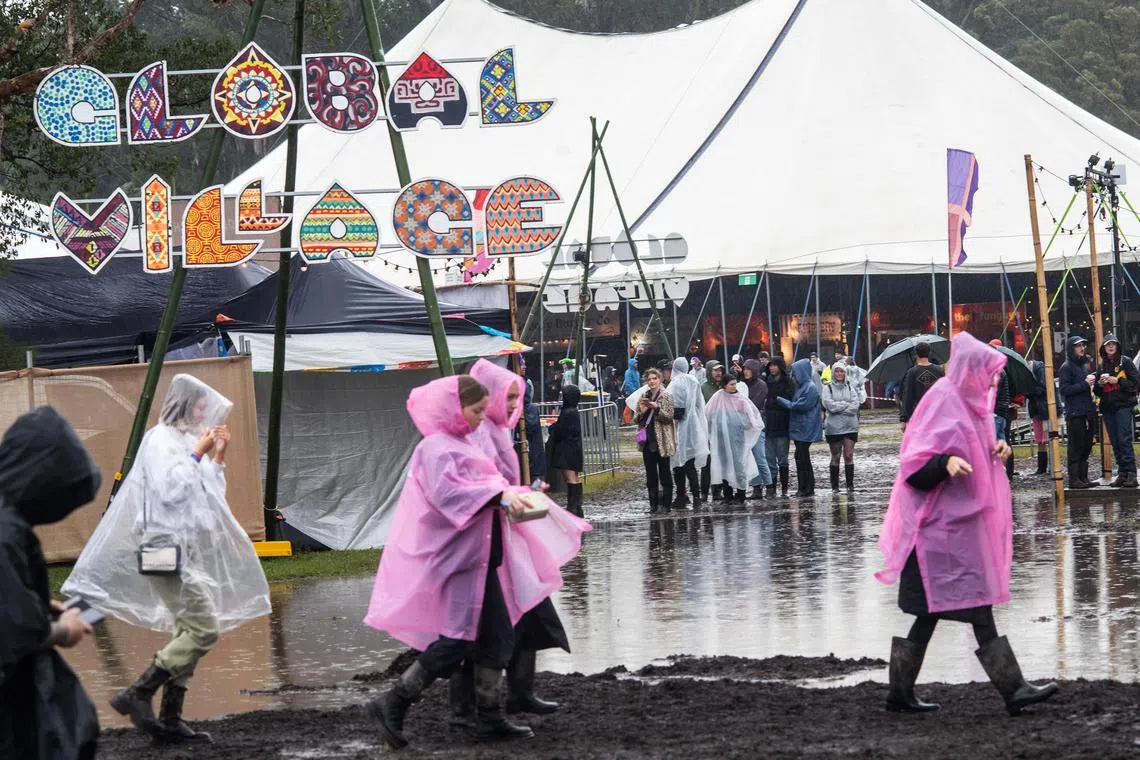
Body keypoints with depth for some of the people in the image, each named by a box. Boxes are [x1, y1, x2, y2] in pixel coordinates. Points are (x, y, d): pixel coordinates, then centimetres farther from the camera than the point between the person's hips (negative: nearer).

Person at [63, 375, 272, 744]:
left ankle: (170, 718, 10)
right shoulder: (160, 440, -10)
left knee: (187, 633, 9)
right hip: (167, 547, -10)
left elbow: (210, 497, 22)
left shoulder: (185, 441, 16)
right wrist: (198, 454, -17)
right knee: (205, 629, -15)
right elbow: (171, 490, -24)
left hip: (190, 549, 10)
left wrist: (218, 458, 13)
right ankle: (136, 696, -15)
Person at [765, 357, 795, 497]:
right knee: (769, 460, 4)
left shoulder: (788, 383, -2)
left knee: (782, 459, 2)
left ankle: (784, 489, 7)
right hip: (768, 426, 4)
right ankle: (771, 487, 7)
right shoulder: (766, 382, 12)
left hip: (782, 427, -4)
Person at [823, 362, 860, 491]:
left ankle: (850, 484, 2)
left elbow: (855, 405, -4)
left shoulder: (850, 387, 8)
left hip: (850, 427, 1)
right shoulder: (828, 388, 2)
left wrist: (838, 407, -10)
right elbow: (829, 404, -12)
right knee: (835, 457, 4)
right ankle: (835, 485, 9)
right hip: (833, 427, -1)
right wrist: (846, 404, -7)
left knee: (849, 456, -2)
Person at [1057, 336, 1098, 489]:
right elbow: (1064, 389, -12)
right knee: (1076, 446, -7)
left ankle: (1083, 477, 14)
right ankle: (1074, 479, -6)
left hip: (1089, 412, 7)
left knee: (1086, 447, 9)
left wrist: (1094, 382, 6)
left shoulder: (1087, 364, 17)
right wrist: (1084, 384, -16)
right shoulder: (1067, 367, -5)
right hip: (1075, 413, -7)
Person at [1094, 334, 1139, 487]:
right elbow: (1096, 391, 20)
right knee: (1115, 442, 4)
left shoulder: (1125, 362, 2)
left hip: (1124, 405, -6)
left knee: (1124, 439, -15)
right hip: (1108, 408, 6)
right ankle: (1122, 474, 6)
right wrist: (1100, 384, -1)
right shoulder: (1102, 366, 17)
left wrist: (1118, 381, -13)